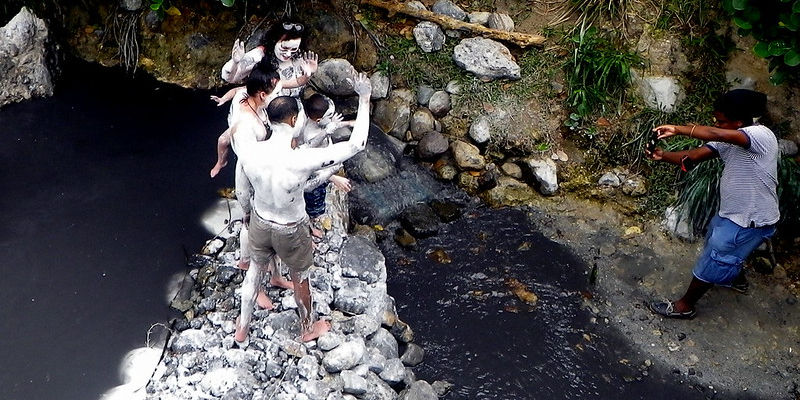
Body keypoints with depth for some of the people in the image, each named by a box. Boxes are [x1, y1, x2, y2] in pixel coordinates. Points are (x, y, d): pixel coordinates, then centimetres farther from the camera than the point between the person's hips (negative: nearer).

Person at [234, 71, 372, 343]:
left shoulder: (250, 153, -24)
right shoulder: (303, 161, -38)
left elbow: (241, 192, -4)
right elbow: (356, 144, -32)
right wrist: (364, 98, -24)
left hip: (260, 223, 4)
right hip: (291, 231, -4)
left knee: (254, 269, 30)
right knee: (300, 279, 24)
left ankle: (242, 328, 51)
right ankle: (308, 328, 51)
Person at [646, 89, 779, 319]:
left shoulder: (761, 136, -28)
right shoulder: (728, 140, -2)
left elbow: (716, 134, -45)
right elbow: (692, 157, -9)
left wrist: (678, 130, -39)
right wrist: (663, 156, -26)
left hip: (752, 222, -9)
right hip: (732, 212, 9)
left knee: (711, 262, 2)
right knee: (716, 244, 32)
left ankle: (685, 306, 21)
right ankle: (737, 279, 60)